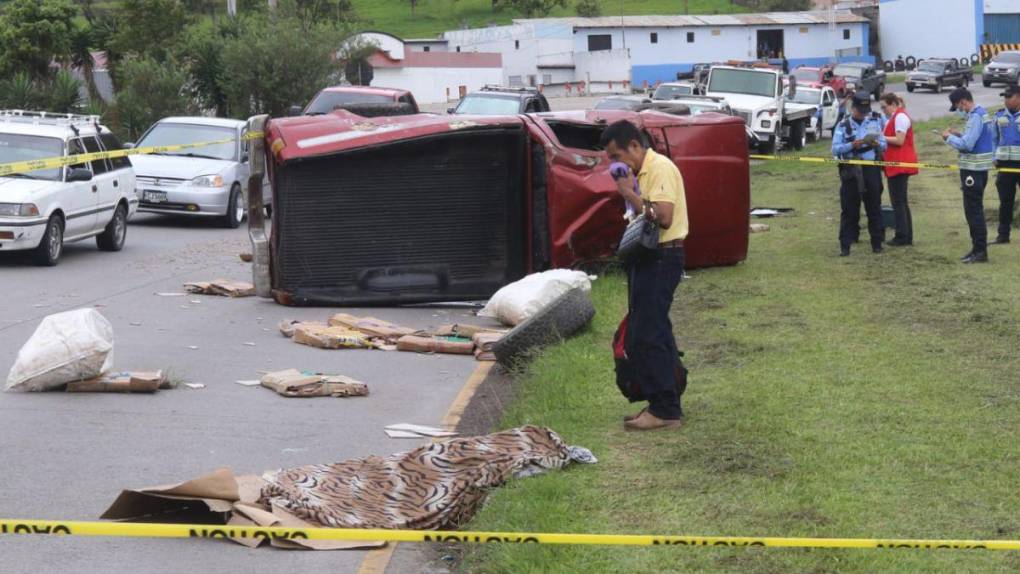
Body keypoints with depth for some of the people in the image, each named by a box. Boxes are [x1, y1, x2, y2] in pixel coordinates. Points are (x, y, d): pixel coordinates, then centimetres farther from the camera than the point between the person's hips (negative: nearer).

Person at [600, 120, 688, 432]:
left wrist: (630, 194, -19)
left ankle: (664, 409, -6)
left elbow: (663, 217, -25)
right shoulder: (643, 172, 17)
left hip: (662, 259, -11)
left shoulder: (660, 169, -14)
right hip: (647, 257, 11)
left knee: (645, 337, -10)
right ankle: (663, 405, 19)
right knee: (656, 335, 13)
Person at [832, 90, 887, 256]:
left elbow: (884, 146, 8)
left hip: (871, 170, 2)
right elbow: (835, 149, -6)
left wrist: (876, 144, -14)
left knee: (874, 208, 6)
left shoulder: (875, 122, 10)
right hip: (850, 172, -2)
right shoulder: (843, 126, 3)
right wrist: (853, 145, -20)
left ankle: (877, 243, 14)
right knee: (849, 209, 0)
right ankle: (845, 245, 3)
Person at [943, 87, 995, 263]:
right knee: (975, 210, 16)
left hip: (973, 170, -10)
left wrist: (950, 137, -8)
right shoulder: (982, 113, 14)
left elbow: (967, 144, -23)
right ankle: (978, 248, 22)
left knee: (973, 211, -7)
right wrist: (958, 135, 8)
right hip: (978, 169, 10)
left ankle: (980, 251, -5)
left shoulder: (976, 117, -18)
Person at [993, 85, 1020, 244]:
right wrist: (994, 158, 6)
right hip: (1004, 164, 3)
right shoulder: (1000, 116, 8)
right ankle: (1003, 234, 14)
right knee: (1005, 201, 8)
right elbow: (995, 139, 15)